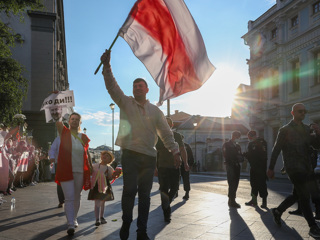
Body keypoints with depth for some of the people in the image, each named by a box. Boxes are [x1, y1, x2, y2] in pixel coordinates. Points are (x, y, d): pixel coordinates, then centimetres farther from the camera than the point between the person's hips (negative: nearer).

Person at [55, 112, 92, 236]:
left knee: (76, 198, 14)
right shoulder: (64, 132, 5)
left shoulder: (84, 138, 10)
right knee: (69, 198, -12)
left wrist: (91, 167, 15)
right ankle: (70, 224, -12)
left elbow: (87, 153, 16)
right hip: (66, 171, -3)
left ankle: (74, 219, 33)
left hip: (80, 172, 4)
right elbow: (58, 123, -13)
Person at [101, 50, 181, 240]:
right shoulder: (126, 103, 8)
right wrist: (107, 66, -17)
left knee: (145, 194, 4)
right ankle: (126, 222, 18)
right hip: (130, 154, -2)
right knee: (130, 190, -8)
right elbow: (113, 87, -6)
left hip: (149, 157, 2)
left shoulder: (155, 110, 13)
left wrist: (175, 151, 6)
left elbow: (166, 133, 12)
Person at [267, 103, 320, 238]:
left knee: (298, 195, 13)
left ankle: (278, 211, 31)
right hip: (293, 168, -7)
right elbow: (276, 150, -3)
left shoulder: (306, 129, 13)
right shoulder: (285, 130, -5)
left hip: (306, 168, 7)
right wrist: (271, 168, -2)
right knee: (304, 196, -6)